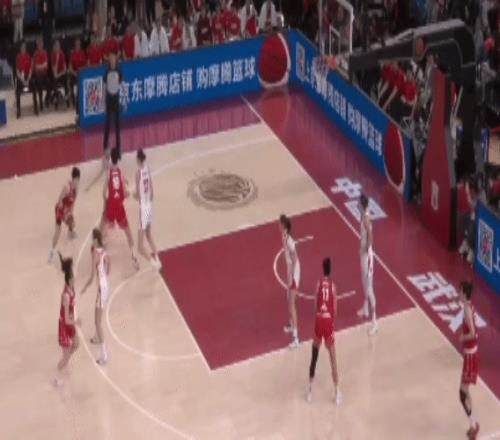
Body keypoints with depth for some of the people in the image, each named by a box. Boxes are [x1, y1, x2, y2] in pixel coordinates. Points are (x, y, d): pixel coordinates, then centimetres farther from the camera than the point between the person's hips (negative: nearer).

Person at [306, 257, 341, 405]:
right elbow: (335, 311, 0)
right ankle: (337, 391, 5)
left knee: (314, 357, 16)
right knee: (333, 358, 5)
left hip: (319, 322, 1)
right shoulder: (332, 285, -1)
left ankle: (310, 389, 23)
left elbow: (315, 307, 4)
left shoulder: (319, 284, 3)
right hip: (329, 322, -1)